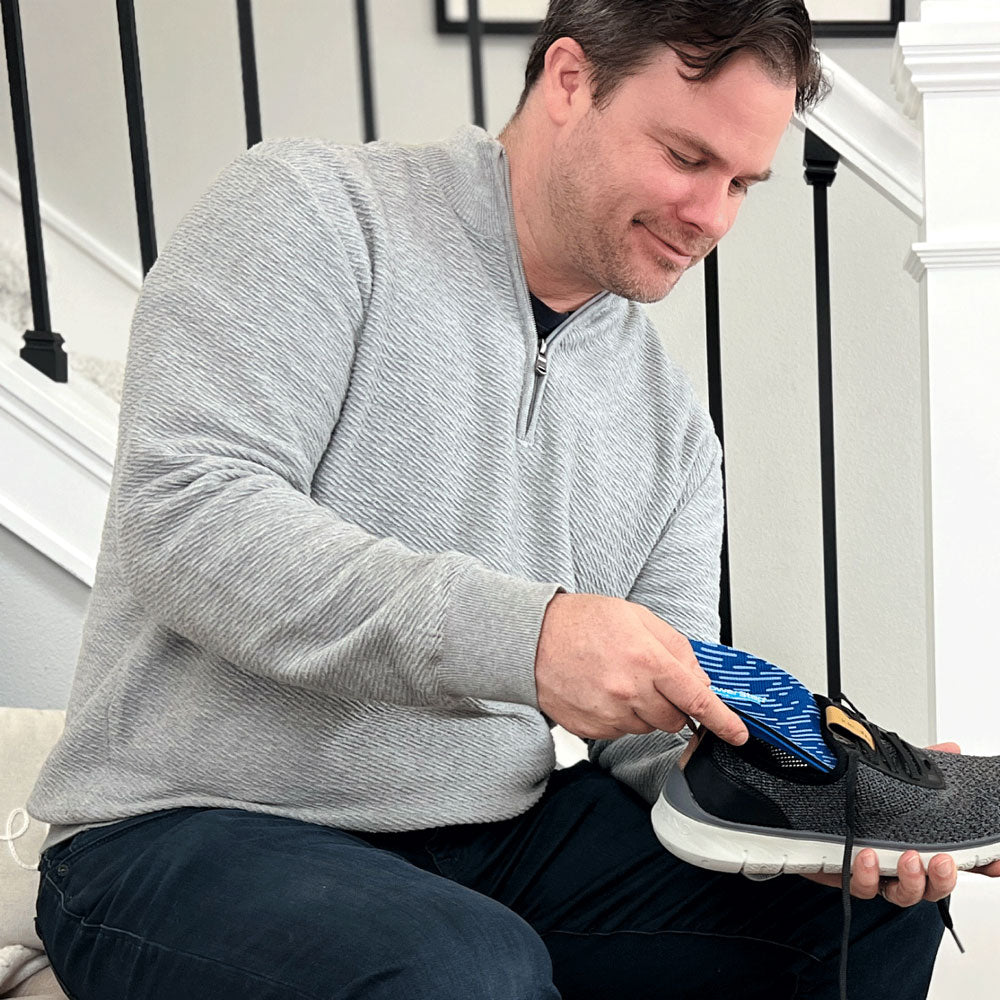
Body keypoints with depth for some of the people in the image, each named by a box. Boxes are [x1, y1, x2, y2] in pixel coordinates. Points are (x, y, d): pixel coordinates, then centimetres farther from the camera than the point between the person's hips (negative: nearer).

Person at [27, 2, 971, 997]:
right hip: (200, 833, -6)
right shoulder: (315, 213, -7)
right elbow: (184, 514, -21)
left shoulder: (671, 421, 12)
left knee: (876, 907, -4)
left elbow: (656, 726, 10)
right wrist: (520, 634, -31)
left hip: (499, 830, 6)